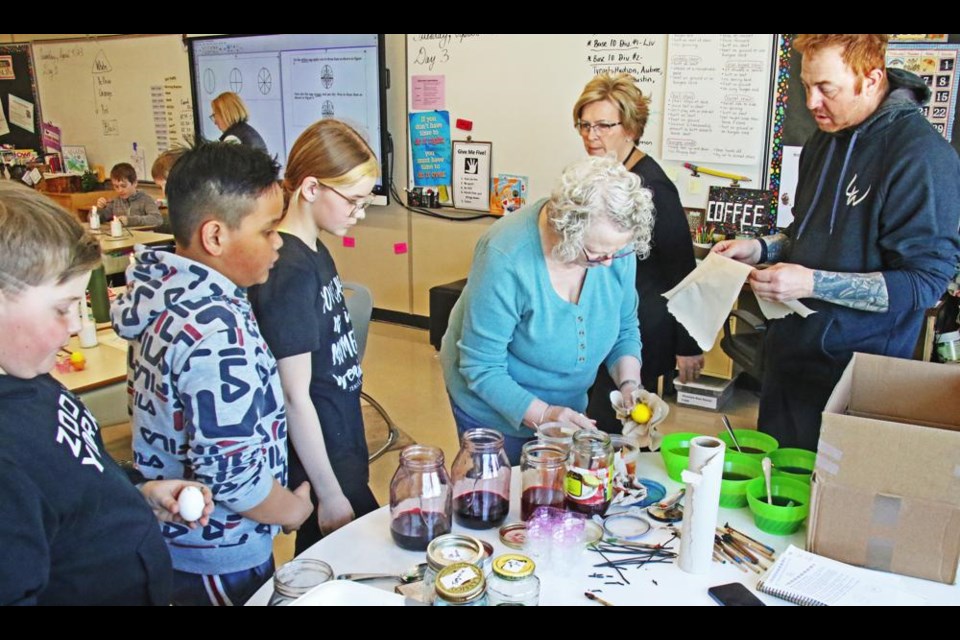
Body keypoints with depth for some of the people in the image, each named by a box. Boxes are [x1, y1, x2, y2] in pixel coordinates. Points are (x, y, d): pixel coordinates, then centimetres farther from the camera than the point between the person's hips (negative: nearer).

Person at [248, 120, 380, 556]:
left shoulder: (316, 253, 5)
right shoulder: (290, 272, -23)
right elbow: (295, 396, -22)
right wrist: (329, 494, -16)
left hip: (343, 444, 9)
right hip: (318, 456, -9)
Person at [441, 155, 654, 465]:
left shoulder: (615, 243, -18)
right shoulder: (506, 257, -33)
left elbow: (625, 329, -2)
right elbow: (481, 368, -27)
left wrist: (629, 386, -18)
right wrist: (542, 415, -35)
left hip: (567, 407, 5)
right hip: (496, 409, -4)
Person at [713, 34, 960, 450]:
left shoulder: (922, 156, -18)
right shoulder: (825, 140, 8)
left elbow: (925, 283, -19)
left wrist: (814, 284, -27)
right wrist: (762, 249, 2)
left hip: (855, 368, -7)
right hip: (789, 352, 8)